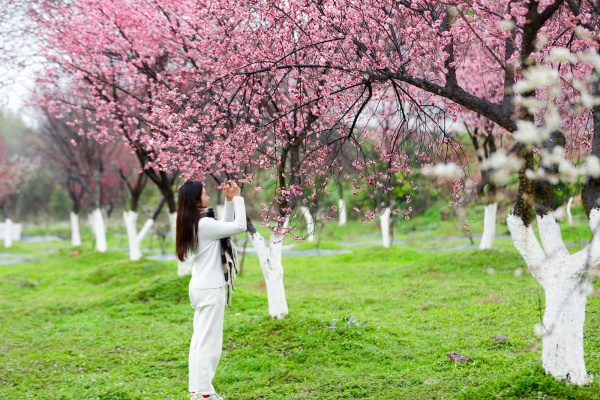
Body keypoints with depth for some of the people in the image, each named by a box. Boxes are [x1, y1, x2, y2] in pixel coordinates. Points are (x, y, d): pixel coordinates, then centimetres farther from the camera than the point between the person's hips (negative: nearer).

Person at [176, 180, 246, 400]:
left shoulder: (194, 223, 10)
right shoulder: (204, 224, -19)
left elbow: (226, 226, 18)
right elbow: (239, 226, -18)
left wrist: (229, 200, 9)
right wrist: (237, 198, -9)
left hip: (202, 287, 10)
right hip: (210, 289, -10)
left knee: (200, 340, 13)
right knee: (209, 342, -4)